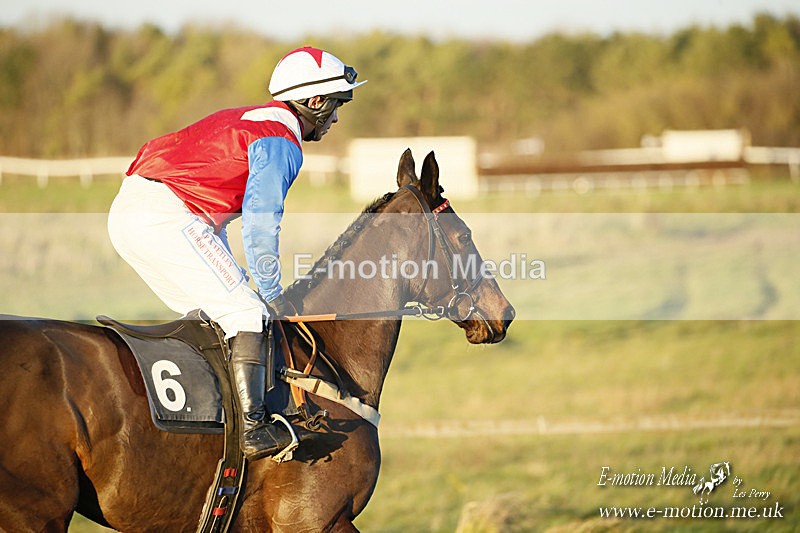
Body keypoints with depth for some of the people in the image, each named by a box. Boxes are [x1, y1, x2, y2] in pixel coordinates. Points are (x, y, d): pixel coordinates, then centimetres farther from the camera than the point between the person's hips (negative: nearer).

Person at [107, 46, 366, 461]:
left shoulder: (242, 120, 27)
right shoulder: (282, 142, -4)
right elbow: (259, 223, -11)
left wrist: (232, 280, 30)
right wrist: (273, 297, -3)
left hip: (126, 213, 10)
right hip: (165, 218, -10)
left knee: (213, 314, 20)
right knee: (249, 315, -9)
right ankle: (255, 429, -17)